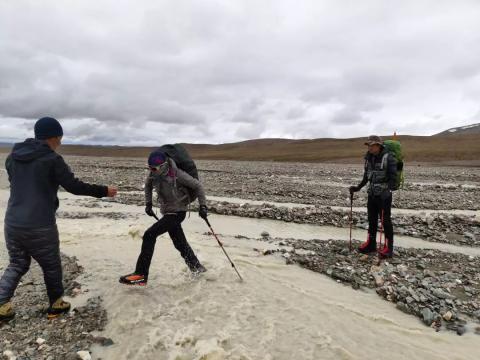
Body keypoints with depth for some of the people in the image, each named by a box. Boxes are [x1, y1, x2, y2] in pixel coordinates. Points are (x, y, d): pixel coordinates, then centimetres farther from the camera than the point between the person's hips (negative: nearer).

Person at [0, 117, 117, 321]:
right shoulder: (52, 159, -12)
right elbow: (74, 186, -11)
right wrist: (104, 191, -1)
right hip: (40, 227, -6)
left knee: (17, 264, 24)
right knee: (51, 266, 14)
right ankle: (56, 305, 29)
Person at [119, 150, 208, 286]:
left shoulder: (177, 174, -22)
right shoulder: (153, 175, -4)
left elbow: (197, 186, -12)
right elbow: (148, 185, 19)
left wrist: (203, 206, -13)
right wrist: (148, 203, 12)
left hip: (177, 212, -7)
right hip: (167, 212, 7)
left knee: (149, 235, -17)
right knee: (180, 243, 16)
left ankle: (141, 275, -11)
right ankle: (197, 268, 35)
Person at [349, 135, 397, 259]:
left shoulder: (388, 158, -12)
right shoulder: (369, 158, 8)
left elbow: (393, 177, -16)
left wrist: (388, 191, -28)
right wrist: (358, 188, 16)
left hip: (384, 195, -6)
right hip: (372, 194, 6)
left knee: (385, 221, -1)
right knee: (372, 220, 14)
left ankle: (388, 248, 9)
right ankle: (370, 244, 26)